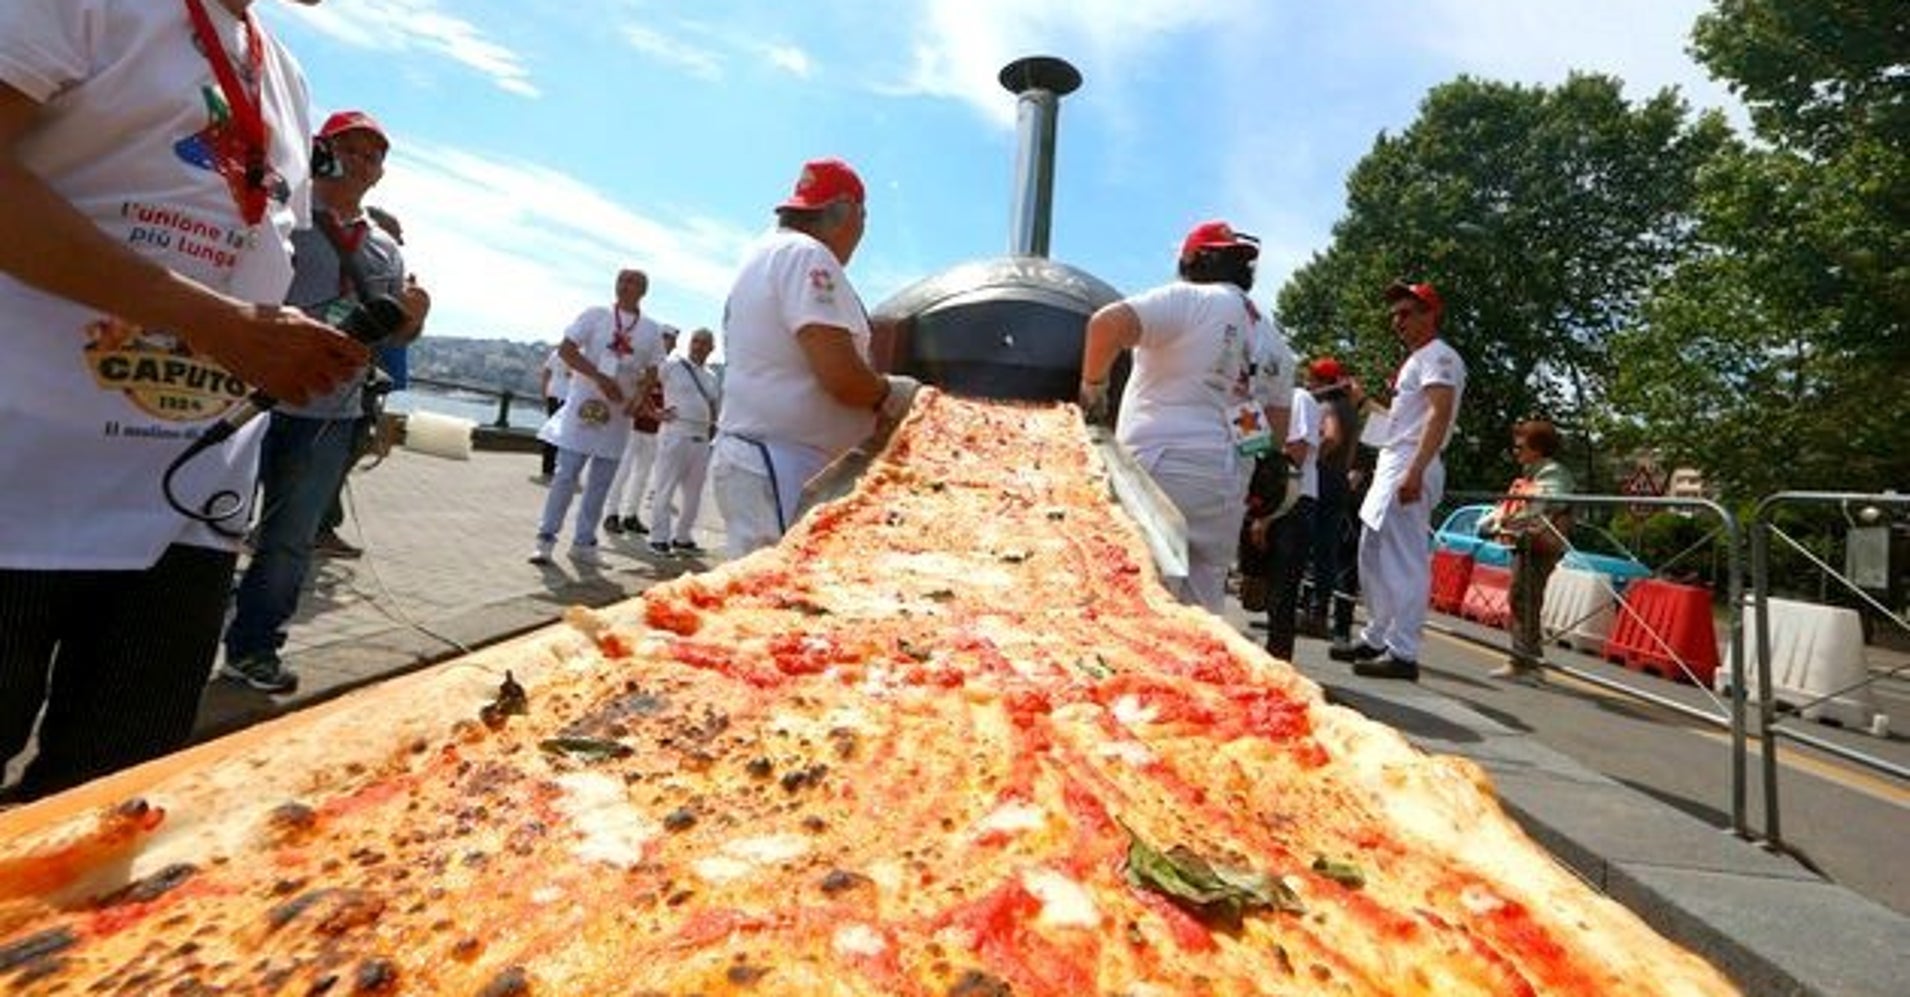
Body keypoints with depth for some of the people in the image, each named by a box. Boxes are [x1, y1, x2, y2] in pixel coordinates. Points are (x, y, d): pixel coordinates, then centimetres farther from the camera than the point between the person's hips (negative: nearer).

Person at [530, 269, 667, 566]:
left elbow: (651, 372, 9)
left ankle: (583, 542, 17)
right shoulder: (595, 315, 1)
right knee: (566, 474, -2)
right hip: (585, 404, -3)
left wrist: (639, 396, -12)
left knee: (601, 483, 8)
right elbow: (565, 349, -5)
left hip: (619, 412, 3)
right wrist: (600, 378, -18)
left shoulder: (651, 330, 7)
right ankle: (546, 537, 7)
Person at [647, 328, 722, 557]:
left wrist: (715, 426, 12)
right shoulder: (672, 365, 0)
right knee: (666, 488, -4)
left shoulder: (712, 377, 17)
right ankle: (659, 539, 3)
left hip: (702, 440, 6)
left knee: (693, 493, 9)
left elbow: (719, 405, 28)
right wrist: (654, 412, -7)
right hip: (675, 435, -6)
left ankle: (681, 538, 20)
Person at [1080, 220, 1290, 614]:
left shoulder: (1189, 300, -3)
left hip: (1163, 467, -7)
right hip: (1229, 485, 8)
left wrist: (1093, 385, -5)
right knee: (1200, 610, 12)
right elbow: (1277, 430, 22)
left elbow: (1107, 322, -18)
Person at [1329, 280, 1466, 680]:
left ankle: (1402, 653, -8)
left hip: (1410, 467, -11)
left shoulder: (1438, 356, -6)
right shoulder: (1416, 359, 24)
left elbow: (1440, 414, -20)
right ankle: (1376, 638, 22)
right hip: (1391, 465, 11)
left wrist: (1415, 470, -28)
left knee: (1405, 561, -11)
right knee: (1373, 555, 13)